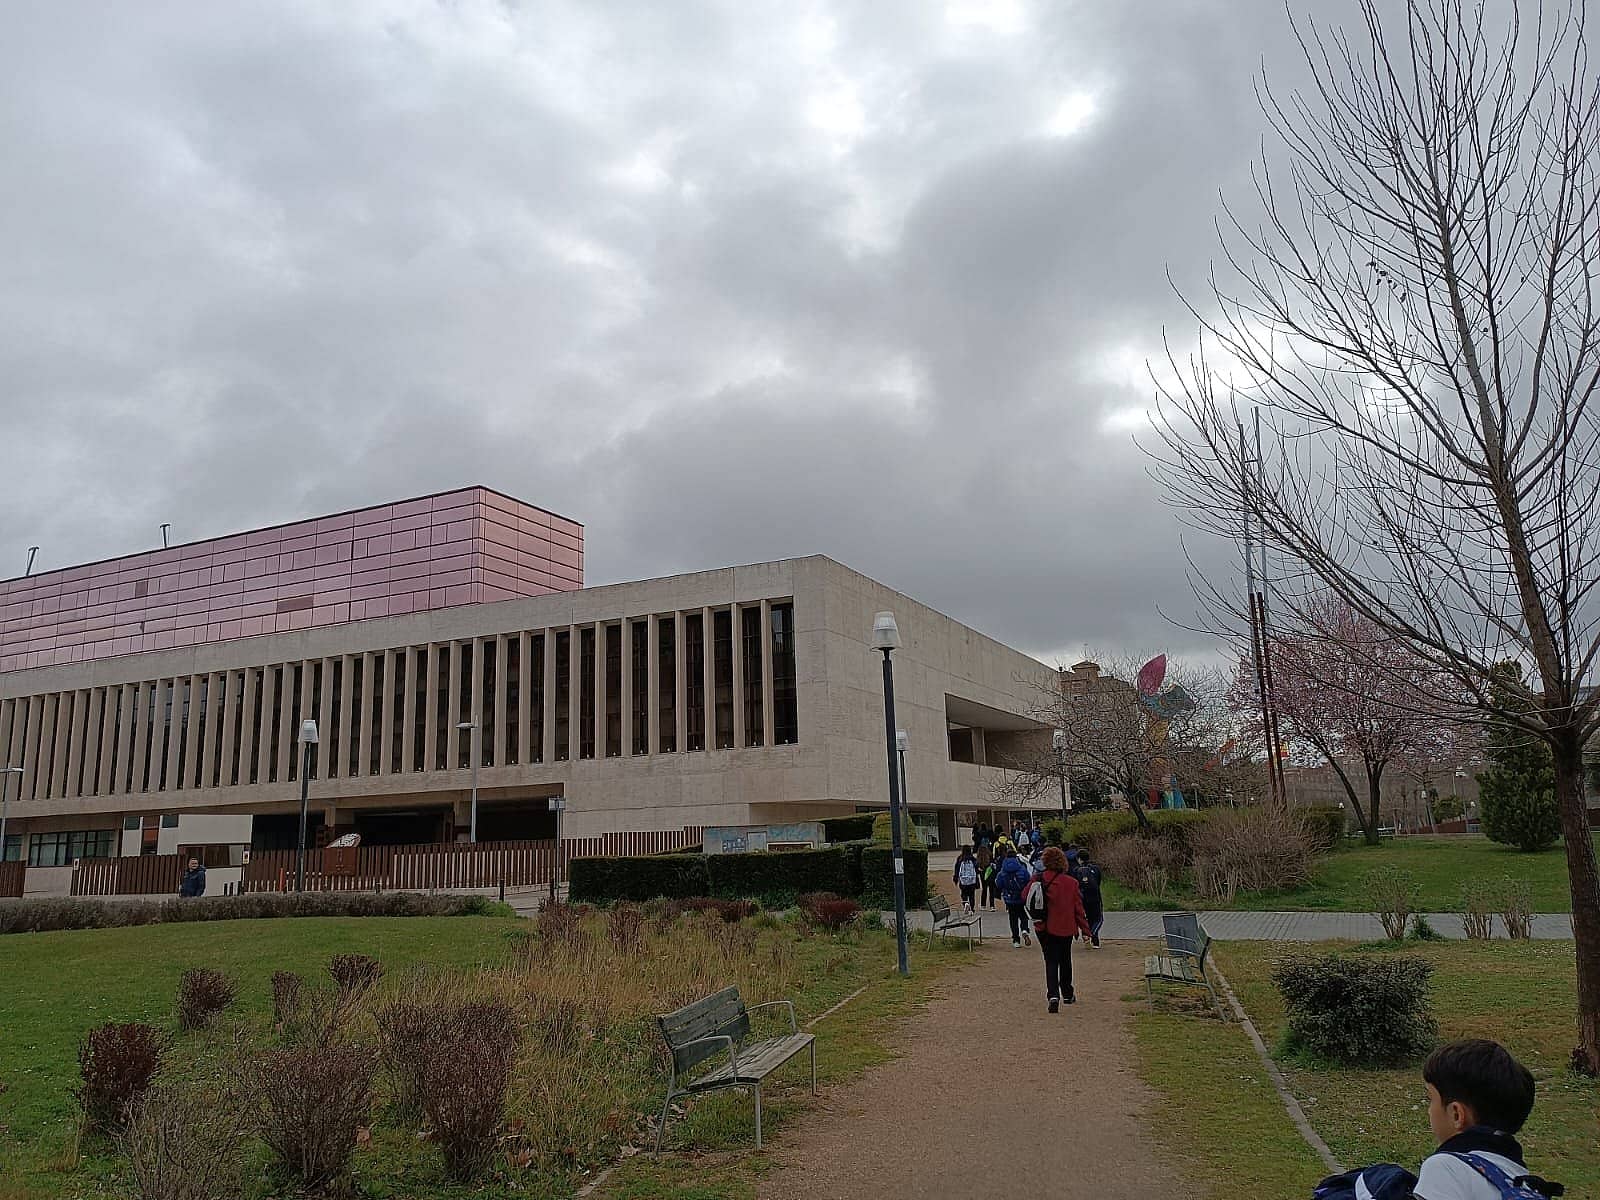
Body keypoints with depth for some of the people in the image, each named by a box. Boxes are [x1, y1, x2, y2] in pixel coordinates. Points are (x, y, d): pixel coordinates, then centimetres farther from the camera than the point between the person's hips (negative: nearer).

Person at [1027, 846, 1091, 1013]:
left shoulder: (1038, 880, -10)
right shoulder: (1071, 882, -12)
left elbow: (1025, 897, 3)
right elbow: (1078, 908, -6)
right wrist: (1085, 929, 2)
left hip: (1044, 928, 0)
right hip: (1065, 928, 0)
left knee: (1051, 962, 4)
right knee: (1065, 961, 20)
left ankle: (1053, 995, -16)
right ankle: (1068, 994, 33)